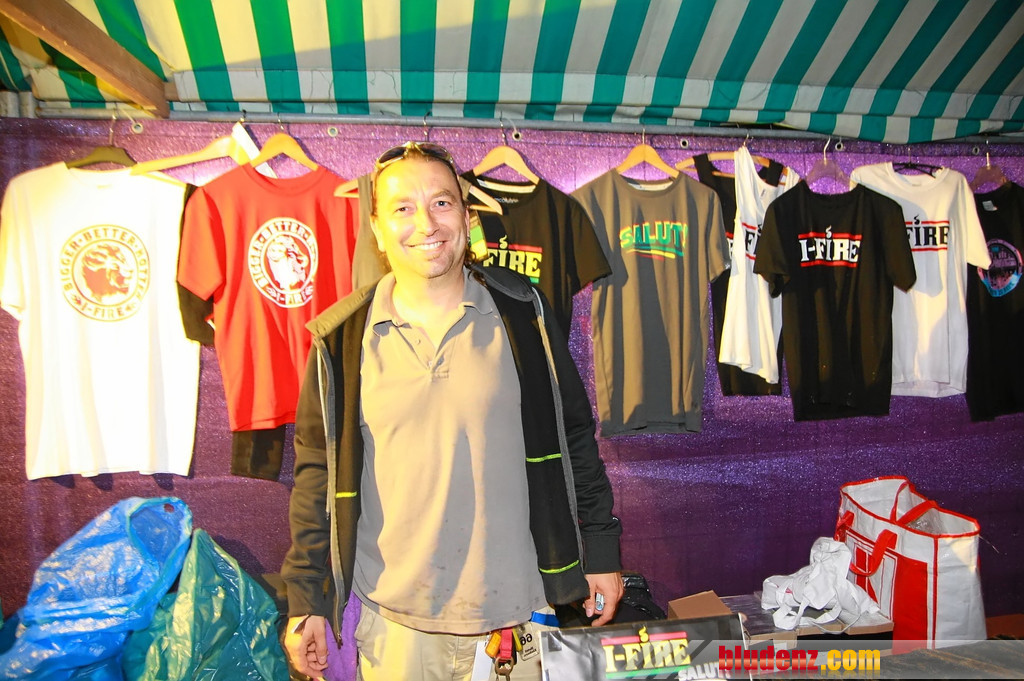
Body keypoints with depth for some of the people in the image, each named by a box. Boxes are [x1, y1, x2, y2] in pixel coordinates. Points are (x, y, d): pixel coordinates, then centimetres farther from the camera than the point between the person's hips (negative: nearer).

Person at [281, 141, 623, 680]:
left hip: (514, 610, 0)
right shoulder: (341, 339, -3)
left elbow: (574, 436, 3)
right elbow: (317, 472, 3)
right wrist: (307, 599, 3)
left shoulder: (521, 312, -3)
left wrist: (601, 552, 4)